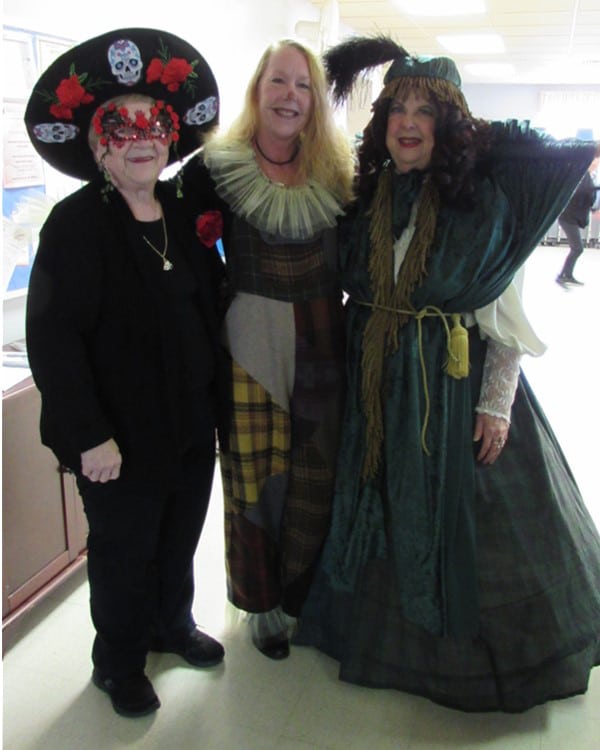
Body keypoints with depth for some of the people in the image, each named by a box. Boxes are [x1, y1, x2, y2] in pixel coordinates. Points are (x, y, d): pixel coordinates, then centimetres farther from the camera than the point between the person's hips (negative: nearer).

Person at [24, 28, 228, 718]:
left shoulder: (183, 211, 3)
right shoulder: (75, 223, -15)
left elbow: (211, 303, 10)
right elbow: (51, 337, -19)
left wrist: (214, 395, 7)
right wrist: (90, 435, -20)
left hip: (193, 423, 6)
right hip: (123, 438, -5)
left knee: (180, 537, 22)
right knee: (123, 552, 14)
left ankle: (173, 624, 49)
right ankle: (119, 662, 39)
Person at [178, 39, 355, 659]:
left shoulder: (335, 171, 6)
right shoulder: (218, 167, -4)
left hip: (322, 346, 3)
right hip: (251, 345, -3)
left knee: (316, 474, 11)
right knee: (257, 474, 7)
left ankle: (305, 591, 35)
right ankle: (264, 601, 30)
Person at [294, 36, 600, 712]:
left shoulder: (482, 198, -8)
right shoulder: (367, 195, 3)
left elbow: (506, 313, -8)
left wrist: (496, 403, -11)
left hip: (456, 382, -3)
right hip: (378, 389, 4)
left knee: (462, 515, 8)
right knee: (383, 510, 17)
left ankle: (474, 649, 33)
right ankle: (384, 628, 41)